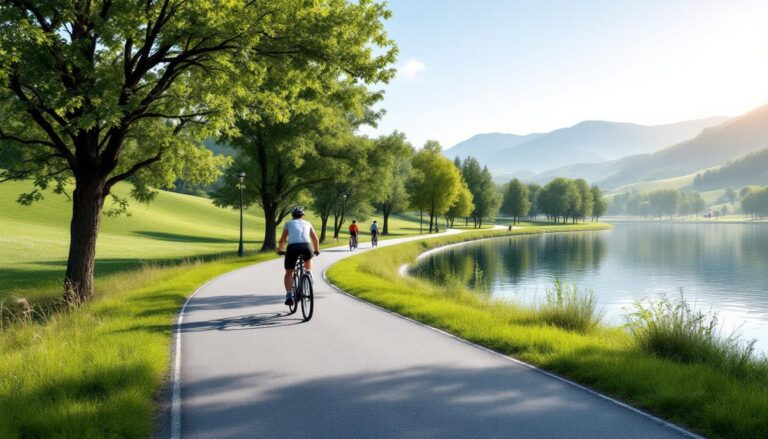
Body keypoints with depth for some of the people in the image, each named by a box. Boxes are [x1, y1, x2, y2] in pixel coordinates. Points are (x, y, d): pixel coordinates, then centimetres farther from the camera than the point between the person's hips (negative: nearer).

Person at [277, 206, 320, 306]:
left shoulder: (288, 224, 23)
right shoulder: (307, 224, 27)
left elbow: (282, 240, 24)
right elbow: (316, 239, 29)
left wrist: (279, 250, 41)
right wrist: (317, 250, 45)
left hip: (292, 247, -1)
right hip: (306, 247, 1)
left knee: (288, 274, 14)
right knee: (308, 259, 37)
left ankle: (289, 295, -2)